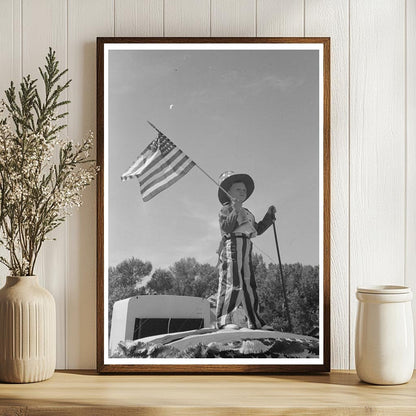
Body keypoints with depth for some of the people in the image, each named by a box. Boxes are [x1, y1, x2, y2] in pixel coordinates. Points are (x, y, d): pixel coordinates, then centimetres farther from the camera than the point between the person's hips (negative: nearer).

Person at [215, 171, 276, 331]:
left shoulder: (247, 213, 27)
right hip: (231, 247, -9)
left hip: (246, 251, 9)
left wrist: (269, 216, 24)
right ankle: (223, 320, -16)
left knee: (249, 285, 8)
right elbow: (226, 228, -15)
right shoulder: (226, 209, 1)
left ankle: (254, 321, 12)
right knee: (232, 283, -15)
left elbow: (257, 229, 30)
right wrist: (235, 212, -25)